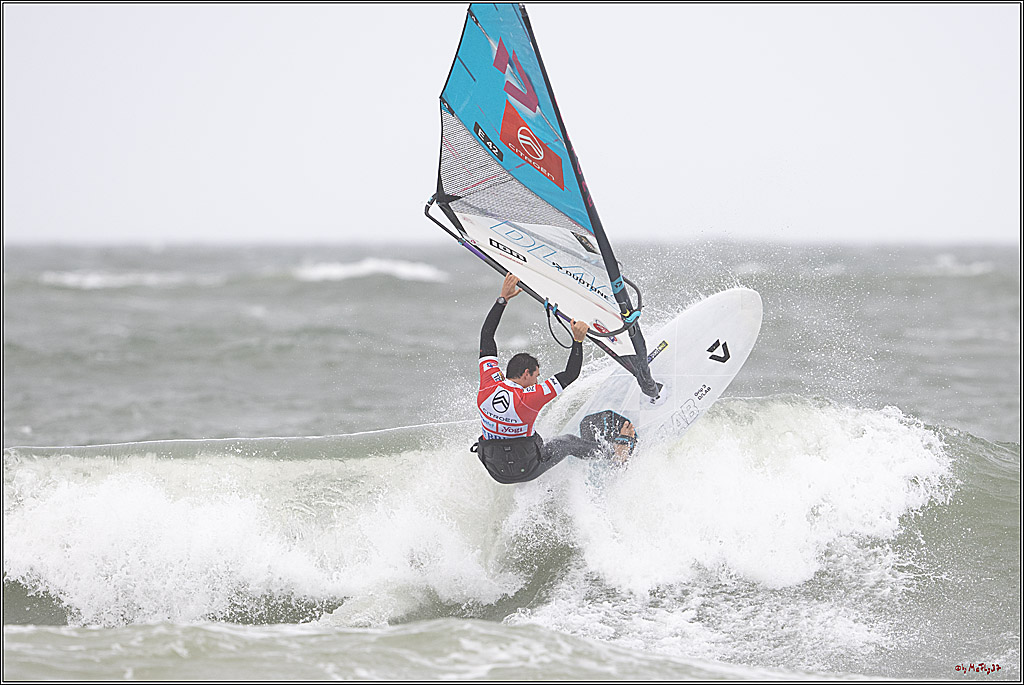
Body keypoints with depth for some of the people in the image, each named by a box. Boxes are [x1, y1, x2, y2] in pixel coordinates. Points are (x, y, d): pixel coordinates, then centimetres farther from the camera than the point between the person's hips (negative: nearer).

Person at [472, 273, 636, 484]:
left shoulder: (488, 386, -15)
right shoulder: (528, 398, -29)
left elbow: (486, 336, -4)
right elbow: (570, 375, -21)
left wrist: (503, 298, -2)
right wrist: (578, 340, -20)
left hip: (495, 471, 3)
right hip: (525, 471, -3)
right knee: (569, 443, 22)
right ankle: (618, 456, 44)